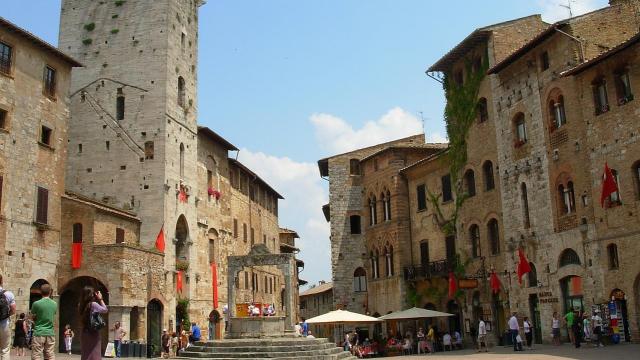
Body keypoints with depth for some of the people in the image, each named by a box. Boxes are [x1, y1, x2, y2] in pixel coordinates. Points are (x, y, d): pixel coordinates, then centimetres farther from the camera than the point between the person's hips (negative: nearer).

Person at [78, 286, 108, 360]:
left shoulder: (81, 305, 3)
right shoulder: (93, 304, -16)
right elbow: (105, 310, -2)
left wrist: (97, 300, 9)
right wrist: (100, 299, 4)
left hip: (84, 334, 7)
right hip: (93, 334, -7)